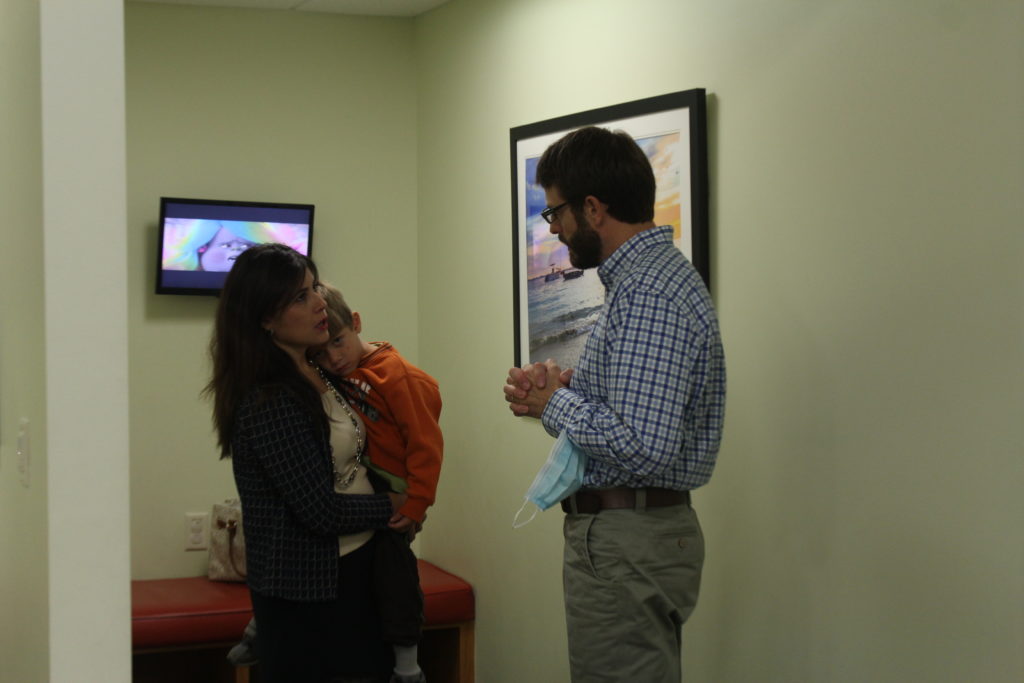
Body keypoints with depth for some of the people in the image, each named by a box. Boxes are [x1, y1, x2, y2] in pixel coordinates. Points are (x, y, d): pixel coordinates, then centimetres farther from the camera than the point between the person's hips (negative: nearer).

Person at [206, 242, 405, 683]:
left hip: (350, 568, 9)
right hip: (306, 590, -9)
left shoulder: (316, 376, 6)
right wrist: (396, 506, -7)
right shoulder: (270, 403, -22)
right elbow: (321, 510, -21)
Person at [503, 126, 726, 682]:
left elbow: (643, 447, -29)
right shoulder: (655, 275, 13)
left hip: (627, 544, -11)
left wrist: (554, 403, -14)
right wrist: (562, 390, 4)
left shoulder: (648, 297, -21)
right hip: (640, 528, 11)